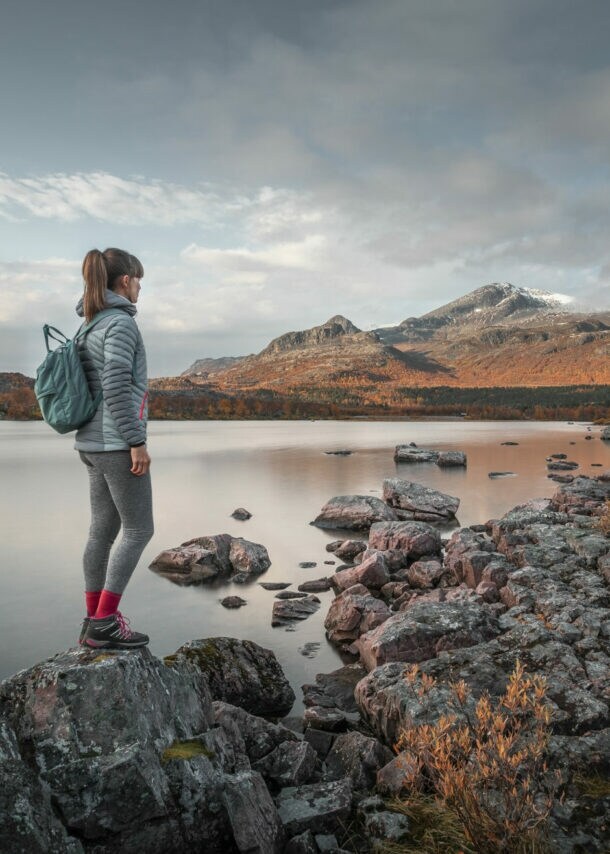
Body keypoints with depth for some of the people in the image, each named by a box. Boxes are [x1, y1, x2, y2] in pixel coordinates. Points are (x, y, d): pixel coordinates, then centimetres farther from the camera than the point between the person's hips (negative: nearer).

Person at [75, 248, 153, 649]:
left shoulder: (92, 326, 15)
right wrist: (137, 442, -19)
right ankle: (104, 623, 1)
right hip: (117, 444, -9)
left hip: (95, 443, 9)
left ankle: (94, 622, 18)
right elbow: (116, 388, -22)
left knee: (104, 529, 11)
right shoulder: (120, 322, -13)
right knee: (139, 530, -1)